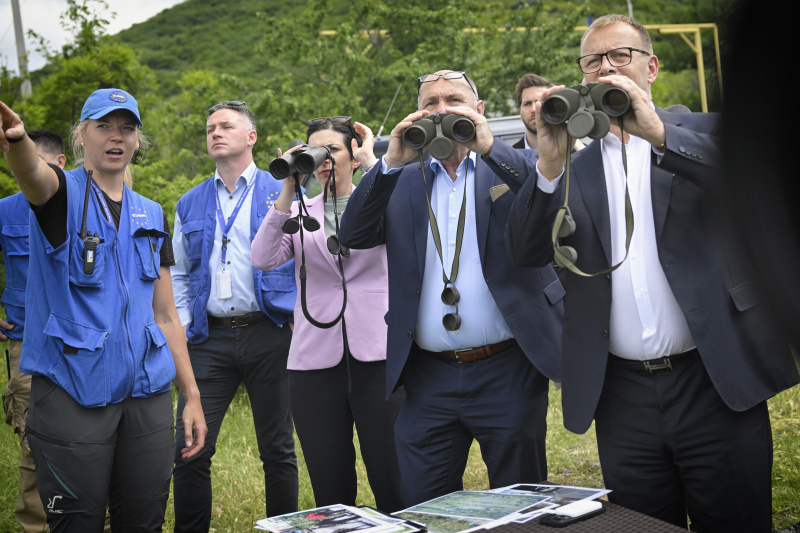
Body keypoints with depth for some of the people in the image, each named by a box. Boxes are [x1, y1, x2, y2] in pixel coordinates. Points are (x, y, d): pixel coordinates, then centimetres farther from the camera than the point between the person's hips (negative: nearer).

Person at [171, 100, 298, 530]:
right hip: (210, 338, 3)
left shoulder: (280, 194, 6)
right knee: (190, 451, -2)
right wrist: (181, 328, 8)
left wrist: (299, 318, -7)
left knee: (278, 450, 4)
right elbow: (178, 273, 20)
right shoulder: (191, 204, 16)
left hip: (268, 335, -2)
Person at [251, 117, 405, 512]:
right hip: (316, 360, 2)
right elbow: (262, 258, -4)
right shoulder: (298, 213, 13)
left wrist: (372, 161, -5)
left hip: (378, 356, -2)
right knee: (330, 491, 6)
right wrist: (287, 190, -6)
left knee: (393, 485, -4)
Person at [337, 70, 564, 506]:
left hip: (507, 372, -2)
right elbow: (353, 236, -1)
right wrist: (392, 161, -10)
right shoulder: (403, 182, 11)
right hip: (429, 380, 2)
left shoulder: (511, 168, 6)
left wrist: (490, 147, -17)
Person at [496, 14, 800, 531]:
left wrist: (657, 132, -21)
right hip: (624, 397, 2)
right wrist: (549, 163, -16)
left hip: (714, 381, -2)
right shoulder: (574, 167, 11)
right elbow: (527, 251, -1)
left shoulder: (704, 133, 7)